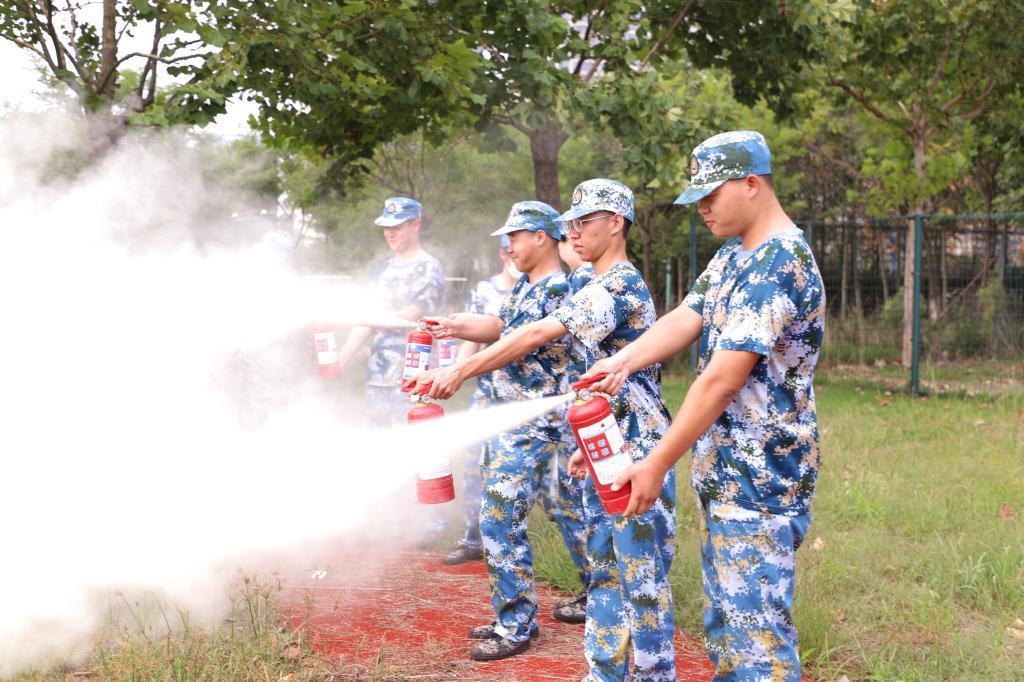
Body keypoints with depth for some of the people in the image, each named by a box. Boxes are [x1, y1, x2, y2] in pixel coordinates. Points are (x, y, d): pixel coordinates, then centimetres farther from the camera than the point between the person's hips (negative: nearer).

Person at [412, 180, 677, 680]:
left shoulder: (618, 285, -16)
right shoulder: (606, 287, 16)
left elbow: (537, 336, -24)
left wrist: (461, 371, -26)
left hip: (636, 453, -10)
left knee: (642, 575, -3)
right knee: (604, 568, 14)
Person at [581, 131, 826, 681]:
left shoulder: (779, 265, -19)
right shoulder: (732, 256, 13)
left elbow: (721, 380, -22)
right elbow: (684, 320, 2)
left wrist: (657, 465, -19)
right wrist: (623, 361, -18)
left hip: (760, 480, -10)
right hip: (719, 470, 10)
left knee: (755, 627, -6)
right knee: (722, 619, 17)